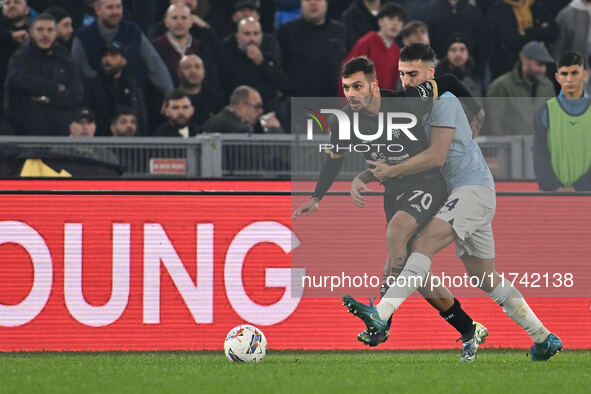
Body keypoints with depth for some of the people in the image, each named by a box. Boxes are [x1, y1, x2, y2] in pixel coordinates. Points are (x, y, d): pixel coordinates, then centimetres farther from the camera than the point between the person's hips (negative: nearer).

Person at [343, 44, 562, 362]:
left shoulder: (444, 101, -11)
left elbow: (437, 155, -20)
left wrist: (392, 171, -17)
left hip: (474, 189, -11)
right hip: (464, 193, 11)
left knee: (424, 243, -28)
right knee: (484, 277, 15)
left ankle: (381, 315, -44)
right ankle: (544, 338, 23)